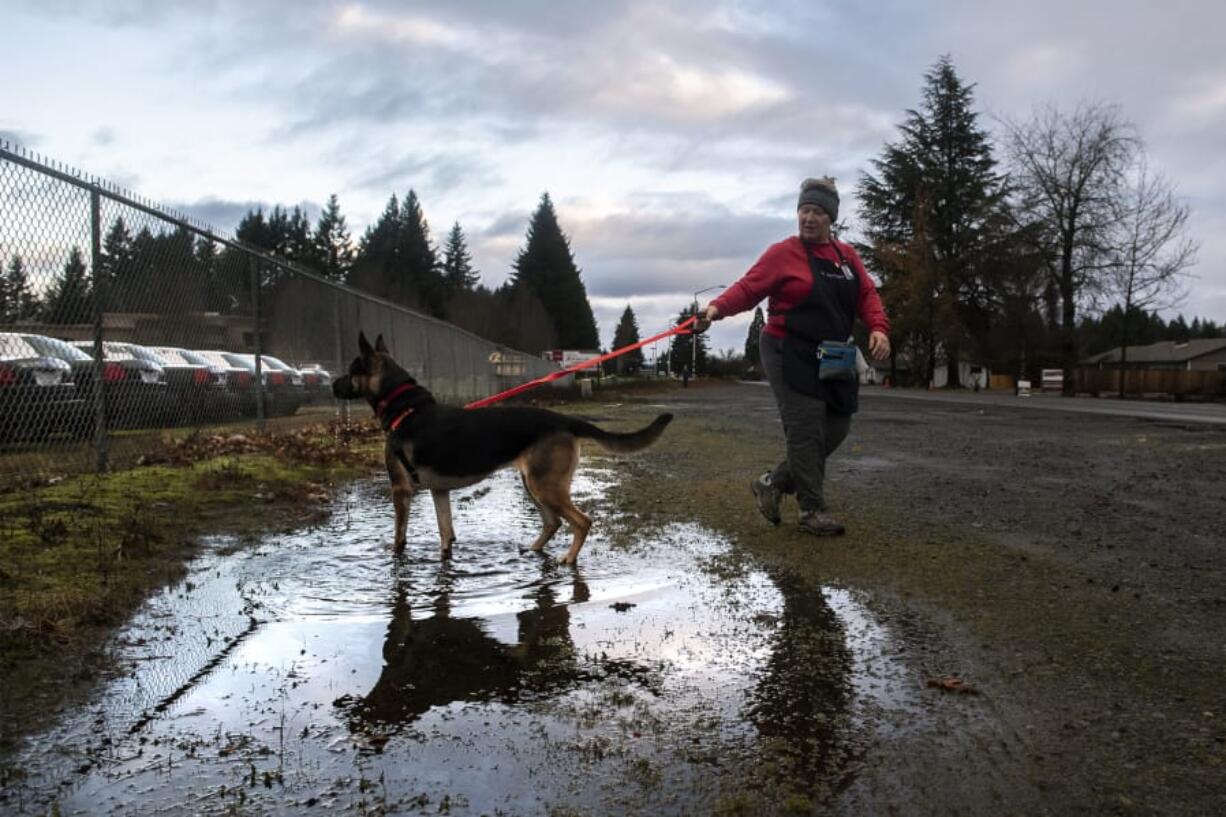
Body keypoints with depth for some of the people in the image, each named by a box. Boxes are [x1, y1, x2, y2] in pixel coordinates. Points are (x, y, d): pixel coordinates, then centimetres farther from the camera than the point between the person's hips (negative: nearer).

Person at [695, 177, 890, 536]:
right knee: (805, 430, -8)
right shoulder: (782, 253, -6)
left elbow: (867, 294, 9)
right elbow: (747, 288, -13)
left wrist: (878, 328, -9)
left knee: (835, 429, 8)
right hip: (790, 355, -7)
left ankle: (773, 483, 22)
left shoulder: (846, 256, 12)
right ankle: (812, 510, 5)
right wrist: (717, 308, -31)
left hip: (834, 358, 7)